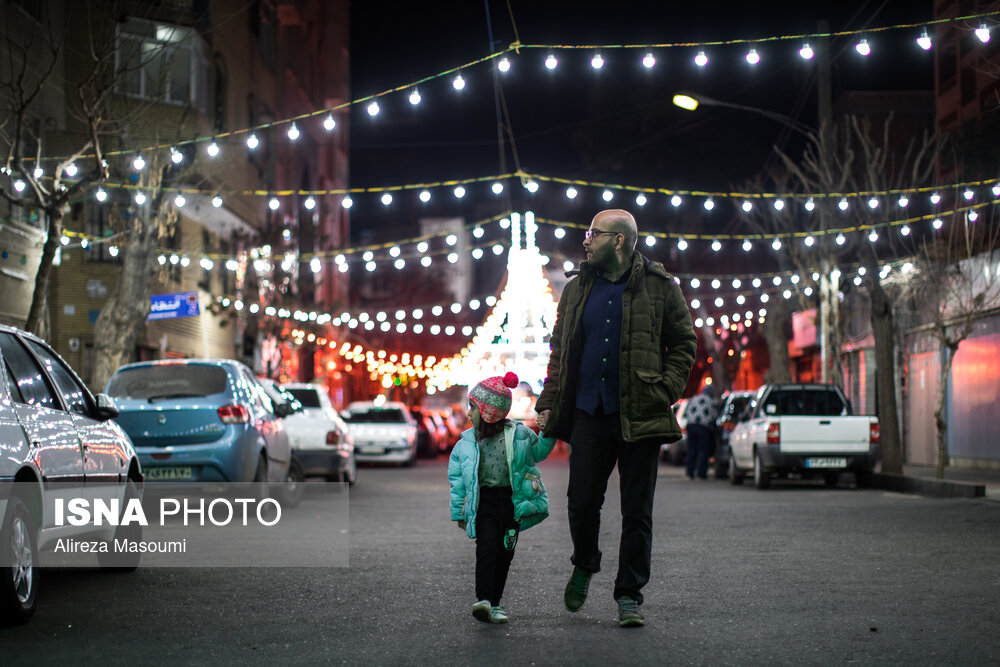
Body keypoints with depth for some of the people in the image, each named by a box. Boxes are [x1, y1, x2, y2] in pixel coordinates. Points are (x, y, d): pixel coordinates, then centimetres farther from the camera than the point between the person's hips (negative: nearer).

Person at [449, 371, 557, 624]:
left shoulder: (518, 434, 2)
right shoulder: (468, 442, 4)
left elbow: (539, 452, 18)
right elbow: (457, 477, 9)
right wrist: (459, 511, 8)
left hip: (512, 501, 1)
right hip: (483, 501, -1)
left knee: (505, 551, 4)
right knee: (487, 547, -16)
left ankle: (494, 603, 15)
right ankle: (483, 599, -23)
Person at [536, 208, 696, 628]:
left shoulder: (659, 288, 1)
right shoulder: (576, 289, 12)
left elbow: (683, 344, 4)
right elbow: (559, 351, 15)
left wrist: (665, 392, -9)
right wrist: (548, 402, 7)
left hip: (639, 416, -3)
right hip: (588, 415, 3)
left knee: (637, 512, 1)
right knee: (582, 502, 3)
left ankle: (629, 596, 10)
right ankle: (584, 566, 31)